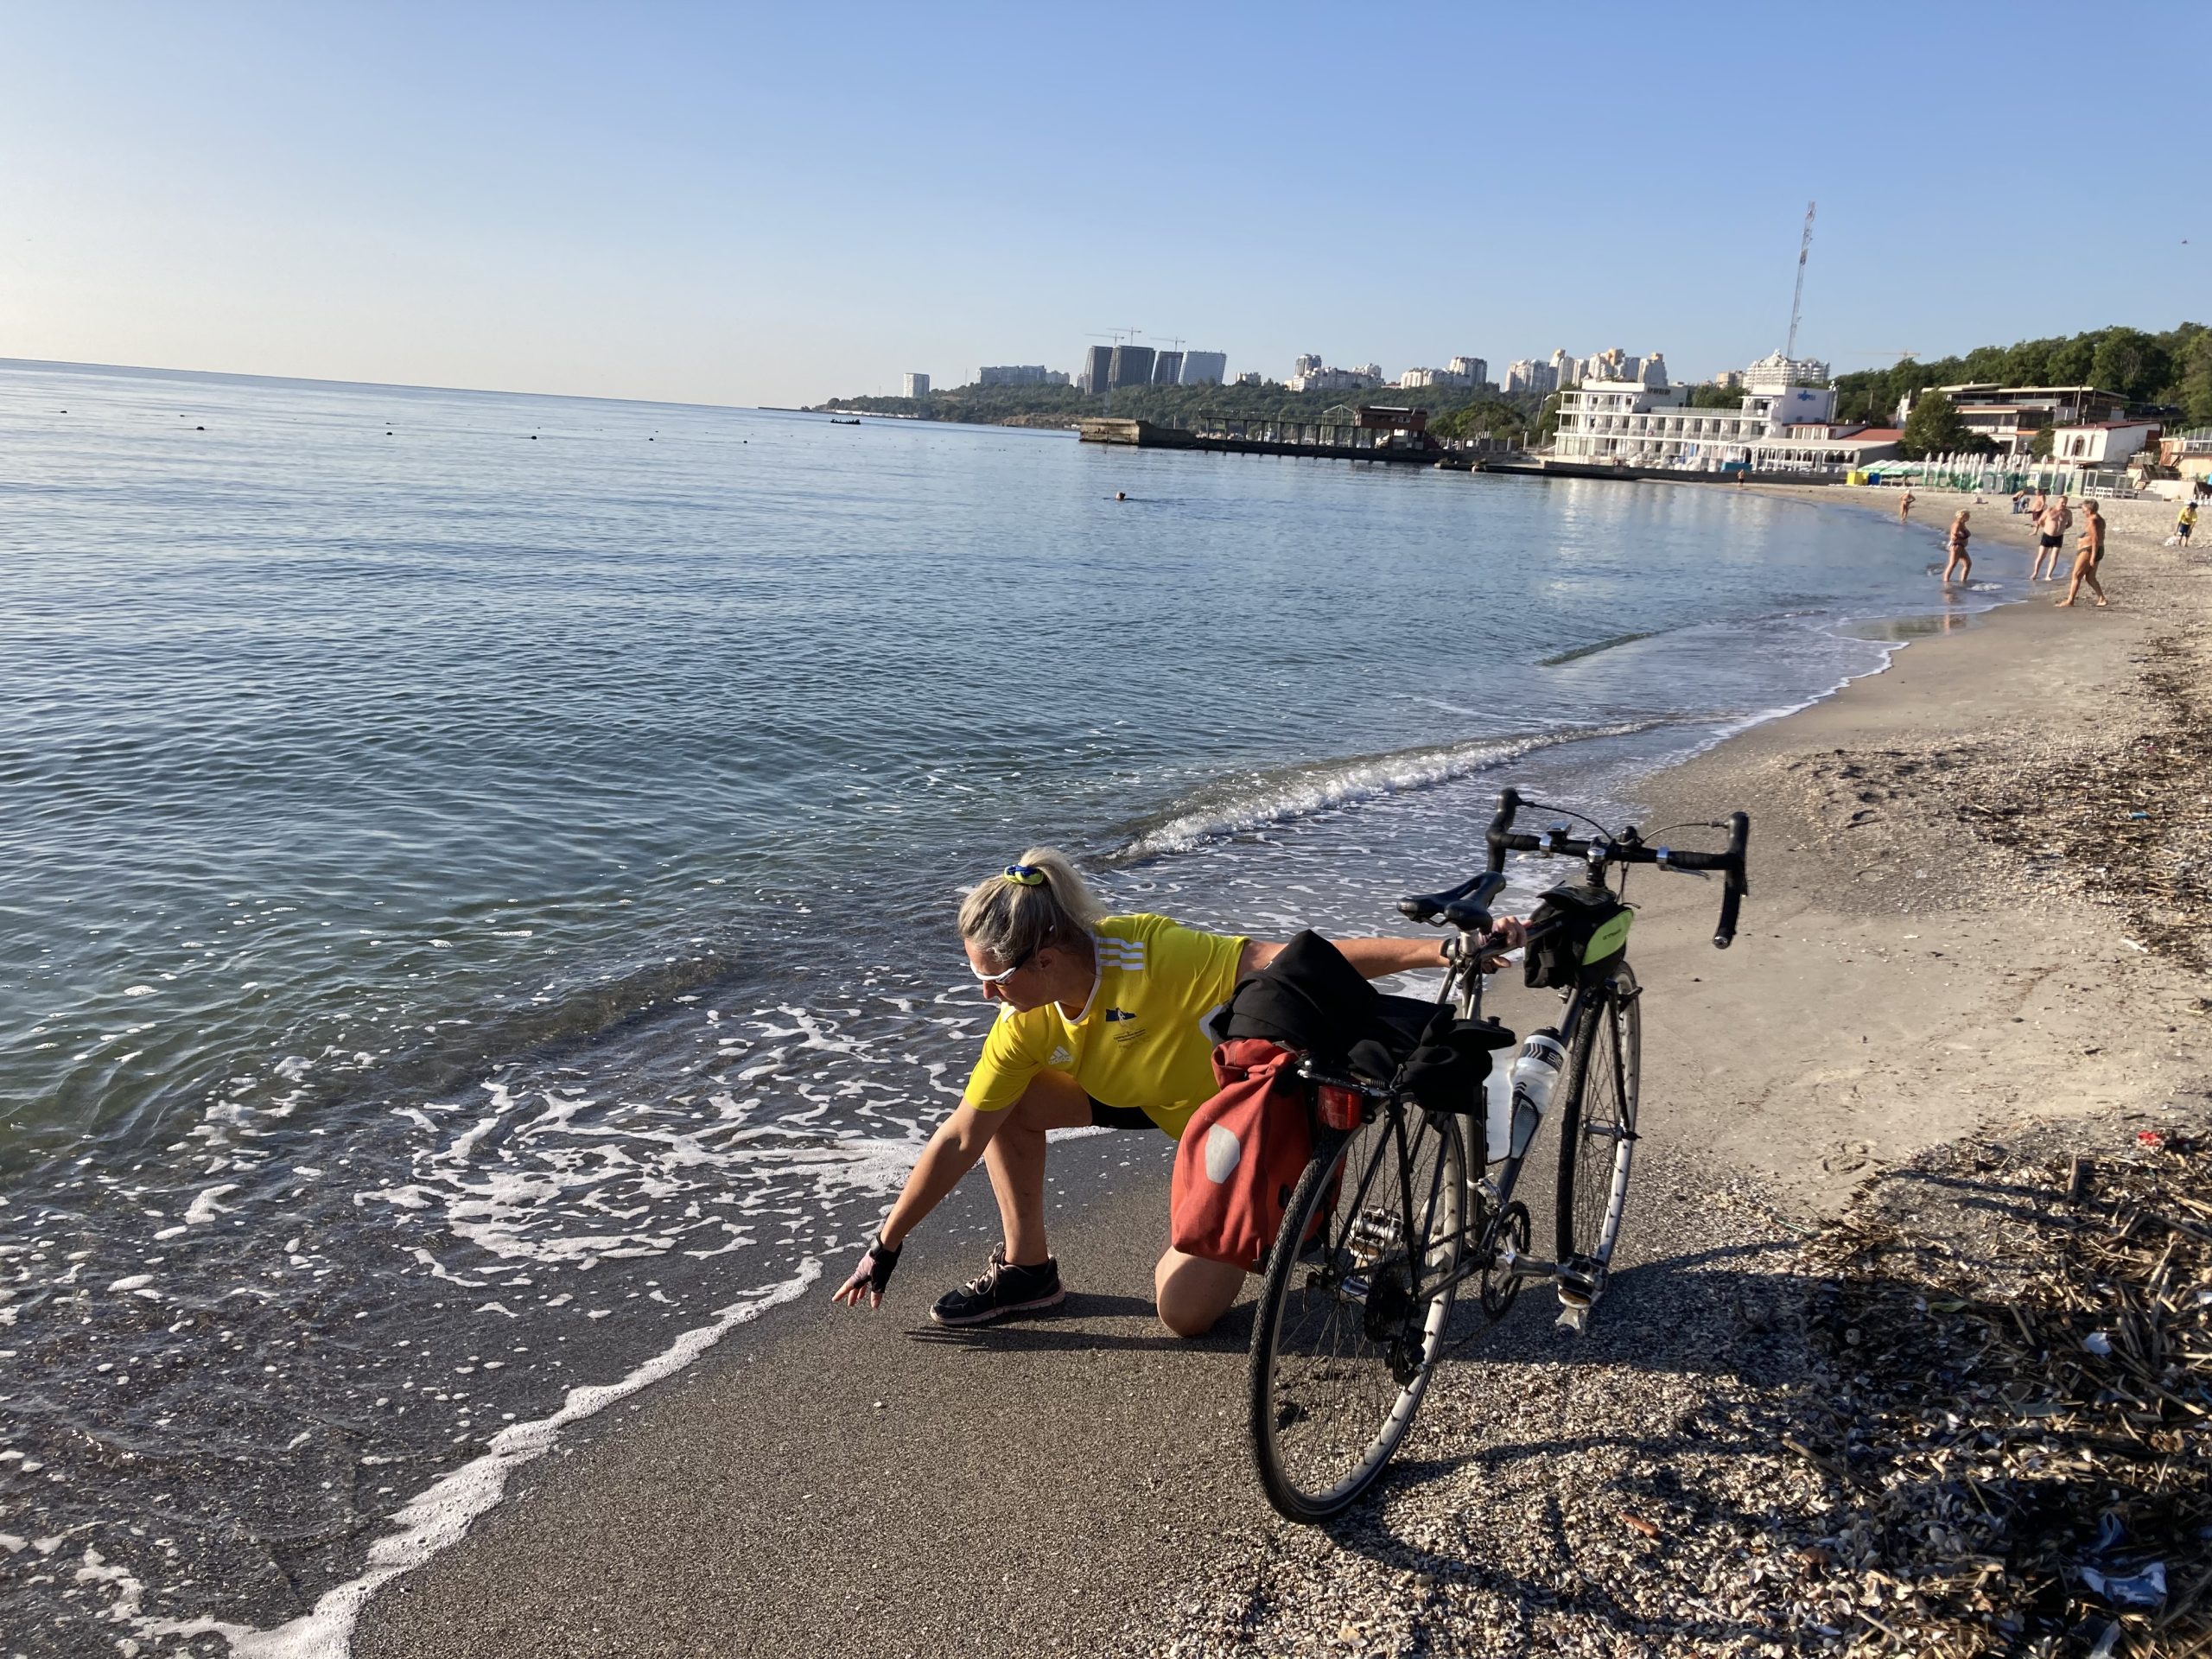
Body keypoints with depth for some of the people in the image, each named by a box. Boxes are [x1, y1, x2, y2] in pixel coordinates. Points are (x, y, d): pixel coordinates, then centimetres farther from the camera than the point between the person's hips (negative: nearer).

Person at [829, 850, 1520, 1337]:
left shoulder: (1153, 954, -39)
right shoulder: (1027, 1021, -18)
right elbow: (960, 1141, -10)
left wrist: (1439, 950, -49)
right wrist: (886, 1246, -6)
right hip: (1158, 1096, 6)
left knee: (1184, 1309, -14)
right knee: (1008, 1107, -12)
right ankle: (1025, 1269, 6)